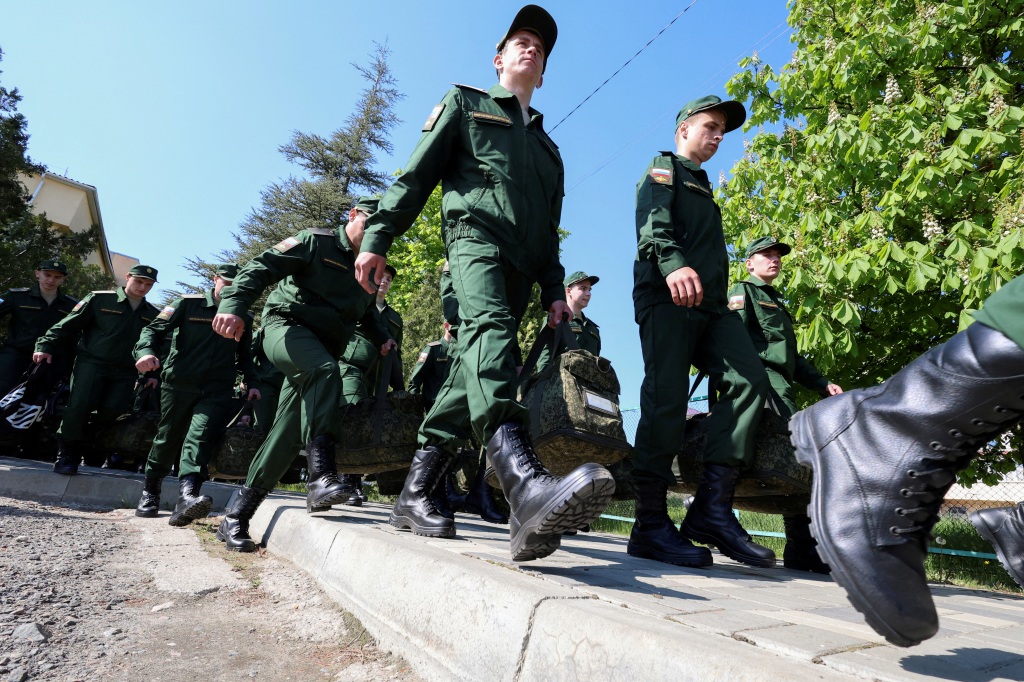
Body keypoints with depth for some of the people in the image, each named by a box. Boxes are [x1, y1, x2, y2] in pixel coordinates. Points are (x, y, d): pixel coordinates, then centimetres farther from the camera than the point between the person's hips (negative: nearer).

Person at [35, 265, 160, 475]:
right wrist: (46, 346, -4)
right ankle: (66, 455, 5)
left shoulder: (154, 315, 13)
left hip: (125, 372, 3)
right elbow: (69, 324, 3)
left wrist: (153, 374, 5)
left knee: (112, 410, -13)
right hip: (91, 362, -2)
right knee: (79, 406, -14)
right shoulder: (100, 299, 4)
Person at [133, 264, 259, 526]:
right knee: (168, 438, 11)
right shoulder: (188, 304, 3)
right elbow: (155, 328, -4)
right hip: (179, 384, -1)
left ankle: (187, 497, -36)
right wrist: (146, 351, -23)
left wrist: (251, 383, 10)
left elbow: (244, 356, 22)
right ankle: (150, 492, 34)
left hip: (217, 390, 1)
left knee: (200, 436, -20)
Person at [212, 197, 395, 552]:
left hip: (323, 349, 6)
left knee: (288, 432, -1)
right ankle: (321, 476, -41)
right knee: (324, 369, -37)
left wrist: (382, 337, 16)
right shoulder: (317, 242, -2)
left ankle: (237, 517, 8)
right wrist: (233, 304, -28)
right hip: (287, 326, -6)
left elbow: (366, 311, 33)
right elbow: (262, 266, -13)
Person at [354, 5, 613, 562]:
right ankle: (526, 485, -55)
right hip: (475, 233, -6)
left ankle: (415, 495, 4)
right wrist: (377, 236, -5)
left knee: (473, 372, -2)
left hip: (521, 265, 6)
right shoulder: (465, 103, 20)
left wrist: (555, 290, 14)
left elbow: (550, 233, 27)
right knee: (489, 327, -34)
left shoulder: (546, 144, 32)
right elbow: (417, 175, 7)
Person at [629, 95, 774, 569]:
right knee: (667, 400, -14)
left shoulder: (703, 188, 37)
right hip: (666, 297, -7)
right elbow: (652, 225, -9)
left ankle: (712, 508, -13)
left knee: (749, 380, -13)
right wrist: (674, 263, -28)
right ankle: (651, 525, -10)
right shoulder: (663, 168, 13)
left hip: (709, 303, 8)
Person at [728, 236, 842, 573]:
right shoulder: (743, 292, 7)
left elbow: (793, 356, 33)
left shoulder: (777, 303, 34)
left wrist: (823, 384, 23)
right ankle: (804, 549, -17)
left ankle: (801, 549, 8)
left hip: (780, 385, 9)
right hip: (763, 378, -9)